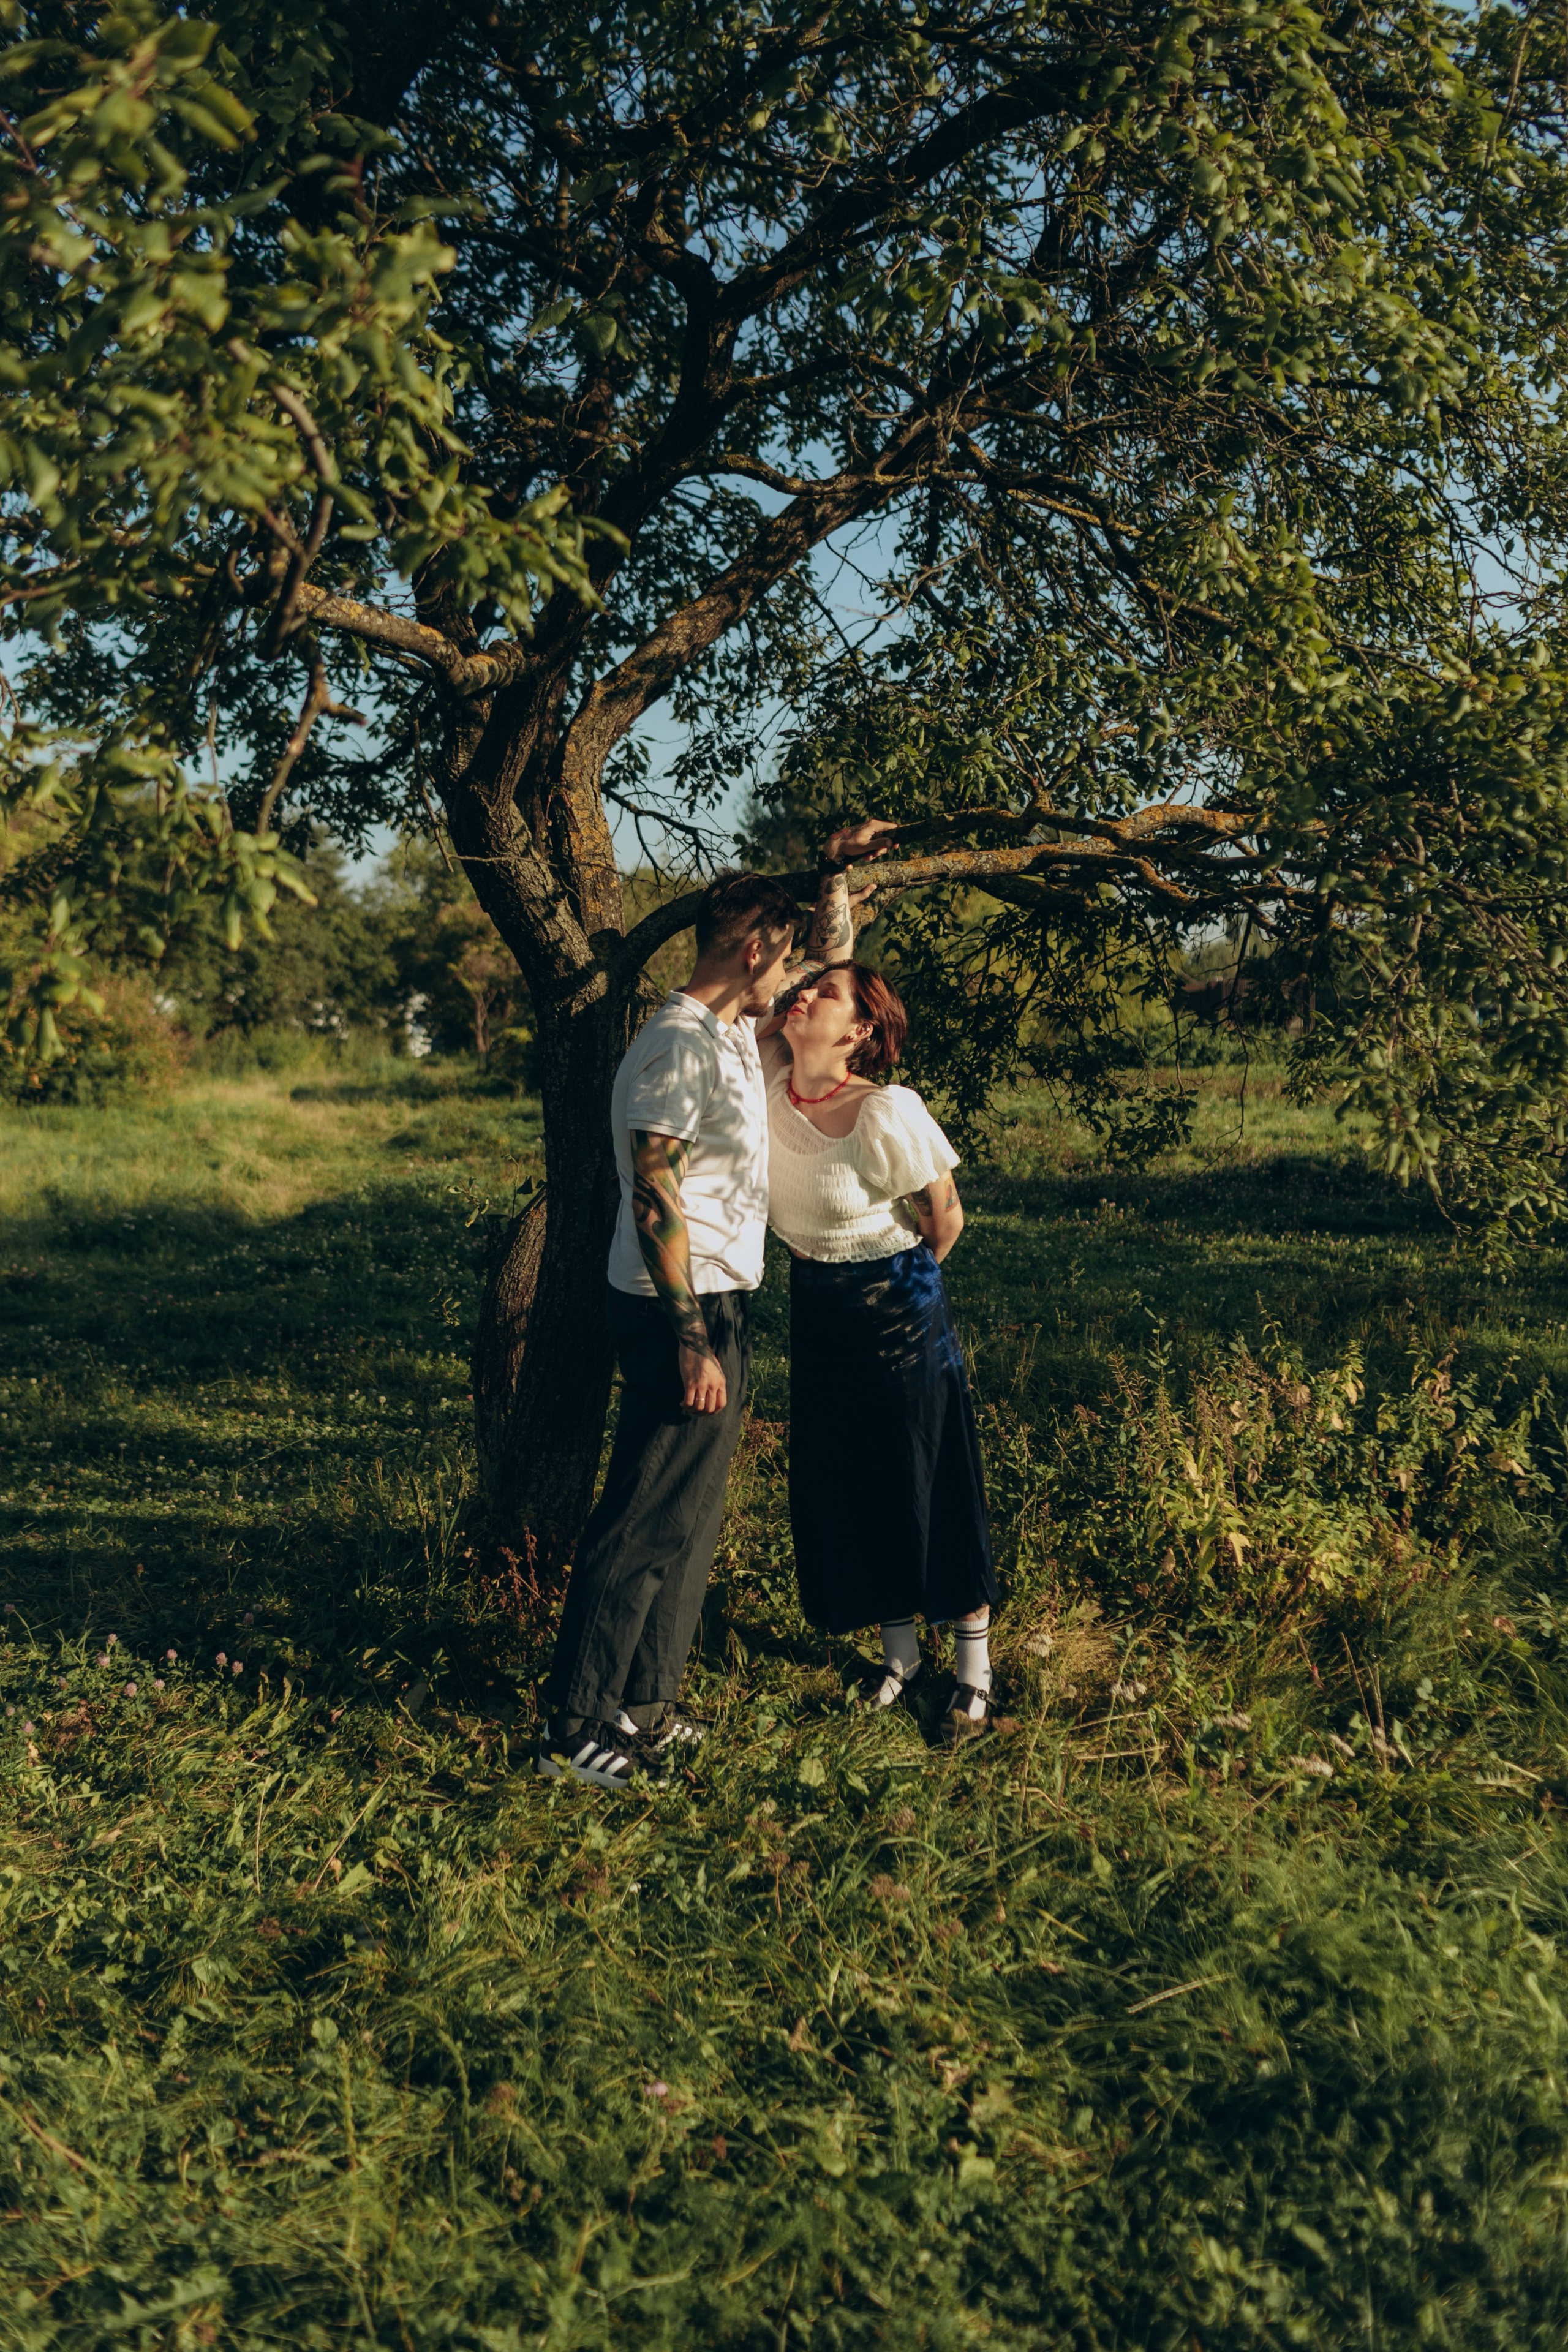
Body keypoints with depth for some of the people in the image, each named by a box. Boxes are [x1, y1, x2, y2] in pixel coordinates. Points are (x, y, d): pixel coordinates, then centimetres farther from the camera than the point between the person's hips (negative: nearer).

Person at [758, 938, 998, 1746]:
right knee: (840, 1487, 13)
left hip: (897, 1310, -6)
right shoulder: (770, 1081, -8)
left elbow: (946, 1216, -11)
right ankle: (898, 1651, 31)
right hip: (814, 1310, 6)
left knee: (929, 1485, 4)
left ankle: (974, 1670, 20)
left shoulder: (887, 1113, -24)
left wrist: (901, 1283, 5)